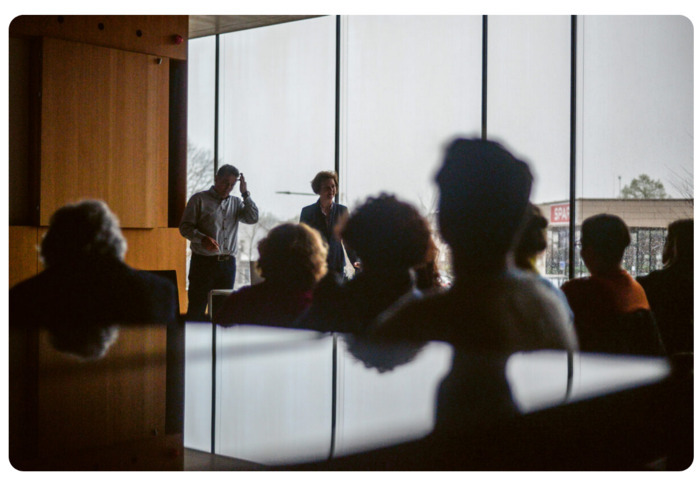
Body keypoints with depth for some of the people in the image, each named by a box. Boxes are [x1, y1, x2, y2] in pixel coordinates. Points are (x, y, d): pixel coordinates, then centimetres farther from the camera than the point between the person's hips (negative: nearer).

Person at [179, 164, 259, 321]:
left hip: (228, 263, 4)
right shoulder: (199, 199, 2)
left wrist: (245, 193, -3)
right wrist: (202, 239, -20)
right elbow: (185, 227, -2)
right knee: (196, 309, -4)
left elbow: (252, 218, 0)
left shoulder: (236, 202, 15)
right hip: (203, 262, -4)